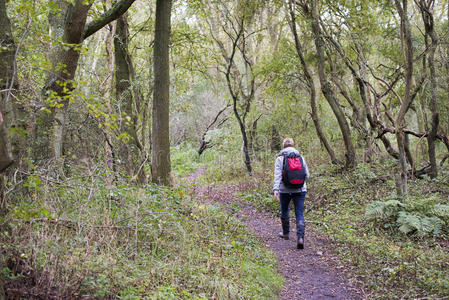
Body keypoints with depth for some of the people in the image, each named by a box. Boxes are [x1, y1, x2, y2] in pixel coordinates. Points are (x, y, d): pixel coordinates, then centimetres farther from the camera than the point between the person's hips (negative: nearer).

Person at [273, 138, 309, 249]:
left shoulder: (280, 159, -4)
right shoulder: (300, 157, 3)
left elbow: (277, 176, -13)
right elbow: (306, 175, 5)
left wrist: (275, 190, -18)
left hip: (285, 190, -1)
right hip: (300, 190, 1)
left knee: (284, 211, 21)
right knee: (299, 214, 1)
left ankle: (286, 233, 37)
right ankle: (300, 237, -15)